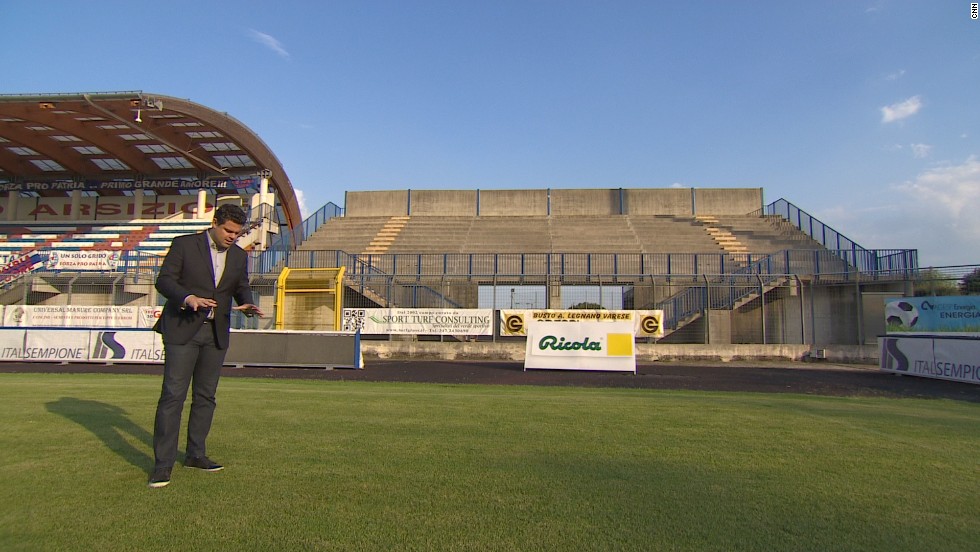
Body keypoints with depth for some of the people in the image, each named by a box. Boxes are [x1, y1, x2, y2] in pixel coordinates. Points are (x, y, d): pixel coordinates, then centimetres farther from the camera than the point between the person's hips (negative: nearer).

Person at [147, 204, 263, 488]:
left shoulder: (239, 256, 10)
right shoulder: (184, 244, -3)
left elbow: (242, 288, 17)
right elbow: (164, 280, -7)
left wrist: (247, 305, -6)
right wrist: (188, 298, -25)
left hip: (216, 334, 5)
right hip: (182, 330, -5)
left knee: (206, 396, 11)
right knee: (173, 395, -5)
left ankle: (195, 454, 23)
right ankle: (163, 464, 2)